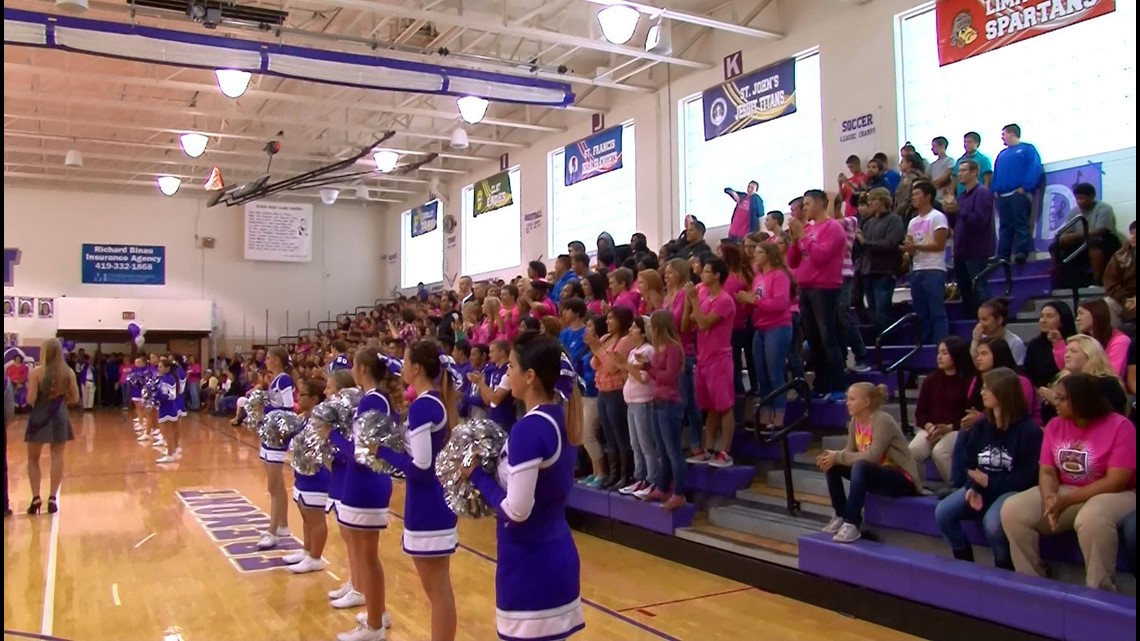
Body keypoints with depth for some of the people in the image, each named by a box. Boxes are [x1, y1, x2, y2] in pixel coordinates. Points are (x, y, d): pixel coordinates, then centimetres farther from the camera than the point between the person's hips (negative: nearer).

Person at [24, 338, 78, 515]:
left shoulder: (36, 372, -10)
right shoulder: (69, 372, -1)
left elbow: (30, 399, -12)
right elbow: (75, 399, 4)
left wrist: (30, 389, 8)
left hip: (39, 418, -2)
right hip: (59, 418, 2)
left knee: (33, 459, 12)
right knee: (57, 457, 6)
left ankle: (36, 498, 5)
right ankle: (52, 498, 3)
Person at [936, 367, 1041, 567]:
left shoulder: (1028, 430, -10)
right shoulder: (981, 426, 8)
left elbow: (1027, 478, -12)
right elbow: (970, 465, 8)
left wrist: (989, 481, -15)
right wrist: (974, 488, -12)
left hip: (1012, 490, -6)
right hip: (982, 486, 6)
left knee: (992, 523, -35)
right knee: (942, 513, -16)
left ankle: (1004, 566, -6)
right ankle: (965, 561, 5)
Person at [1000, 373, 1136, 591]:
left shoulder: (1120, 427, -13)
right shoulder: (1055, 426, 4)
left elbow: (1115, 482, -18)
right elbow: (1047, 471, 1)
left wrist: (1066, 501, -21)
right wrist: (1050, 497, -22)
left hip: (1113, 495, -5)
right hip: (1064, 492, 6)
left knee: (1091, 520, -40)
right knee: (1012, 510, -17)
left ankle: (1100, 591, -20)